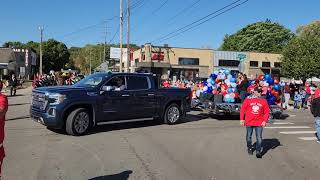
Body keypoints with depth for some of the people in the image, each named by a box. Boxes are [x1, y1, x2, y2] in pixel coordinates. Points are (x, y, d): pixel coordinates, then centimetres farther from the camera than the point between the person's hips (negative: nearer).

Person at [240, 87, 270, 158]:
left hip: (259, 122, 0)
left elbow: (267, 111, 4)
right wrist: (242, 119, -3)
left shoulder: (264, 101, 1)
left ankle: (258, 151, 3)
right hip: (249, 122, 0)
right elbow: (243, 109, -1)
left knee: (259, 137, -5)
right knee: (249, 136, 14)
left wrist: (265, 121, -5)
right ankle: (250, 148, 35)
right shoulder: (248, 99, -5)